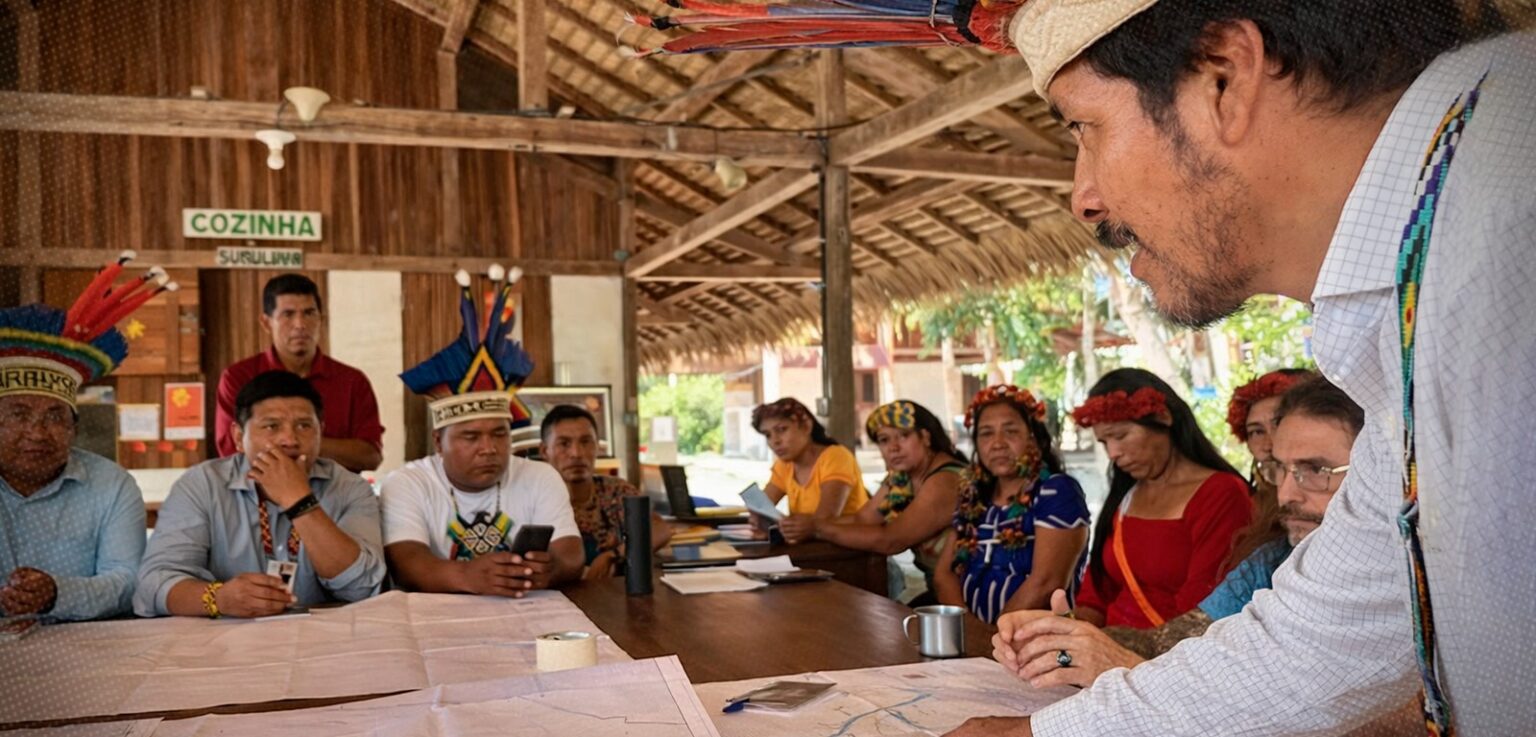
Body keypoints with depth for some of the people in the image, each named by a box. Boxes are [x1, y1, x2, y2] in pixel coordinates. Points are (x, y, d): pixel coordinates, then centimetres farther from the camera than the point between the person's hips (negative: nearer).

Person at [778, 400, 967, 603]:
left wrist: (817, 528, -23)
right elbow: (860, 520, 1)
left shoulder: (945, 481, -22)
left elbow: (890, 540, -25)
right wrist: (808, 524, -15)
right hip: (938, 591, 7)